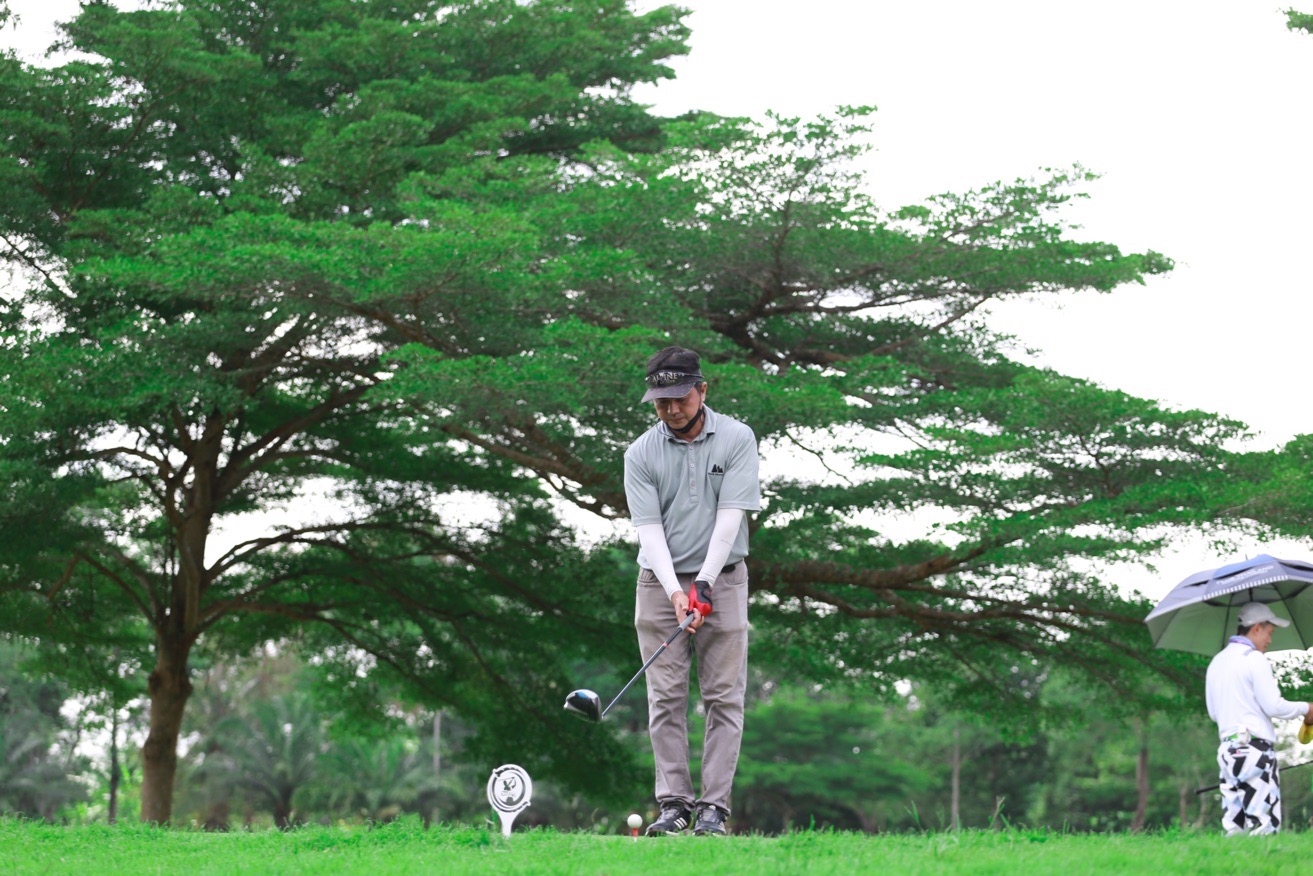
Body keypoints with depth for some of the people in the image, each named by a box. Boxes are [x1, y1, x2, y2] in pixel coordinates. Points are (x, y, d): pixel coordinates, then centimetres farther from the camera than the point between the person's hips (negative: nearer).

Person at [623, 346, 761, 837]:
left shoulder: (736, 440, -6)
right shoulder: (640, 454, -3)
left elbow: (730, 516, -12)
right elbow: (649, 529, -9)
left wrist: (703, 583, -21)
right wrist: (675, 591, -22)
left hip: (721, 579, -1)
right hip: (661, 583, 1)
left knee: (723, 696, -3)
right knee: (666, 698, -2)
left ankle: (714, 805, -1)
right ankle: (674, 801, 2)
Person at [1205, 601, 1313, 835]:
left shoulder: (1216, 662, 17)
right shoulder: (1254, 658, -8)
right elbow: (1273, 706, -12)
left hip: (1227, 750, 8)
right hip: (1255, 750, -8)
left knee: (1233, 826, 5)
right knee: (1265, 825, -9)